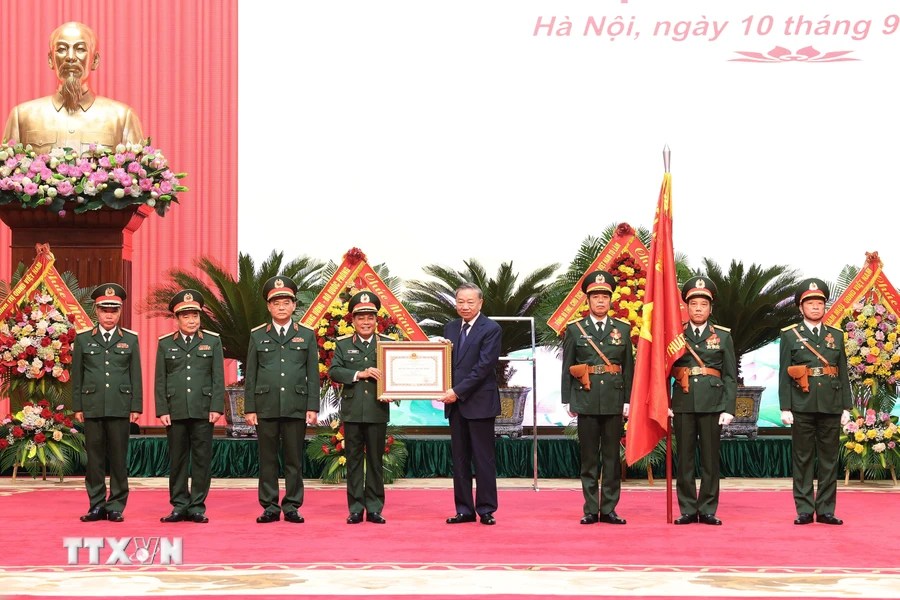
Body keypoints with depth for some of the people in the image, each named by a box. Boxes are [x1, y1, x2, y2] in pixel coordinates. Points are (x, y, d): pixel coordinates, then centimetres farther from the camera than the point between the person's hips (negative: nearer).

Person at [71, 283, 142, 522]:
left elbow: (136, 375, 6)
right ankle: (97, 505, 8)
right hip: (92, 407, 1)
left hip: (120, 408, -1)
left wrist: (136, 407, 1)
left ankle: (116, 506, 5)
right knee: (94, 457, 2)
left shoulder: (130, 339, 8)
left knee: (119, 458, 0)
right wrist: (77, 407, 3)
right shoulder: (83, 339, 8)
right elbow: (77, 375, 8)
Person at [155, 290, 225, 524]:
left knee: (202, 459, -1)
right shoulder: (165, 344, 9)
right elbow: (160, 381, 7)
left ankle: (197, 507, 4)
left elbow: (218, 378, 4)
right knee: (177, 460, 3)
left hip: (203, 410, -1)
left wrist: (216, 408, -5)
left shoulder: (212, 341, 7)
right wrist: (162, 410, -1)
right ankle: (179, 506, 9)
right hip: (175, 411, 1)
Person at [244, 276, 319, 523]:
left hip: (296, 407, 0)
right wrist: (249, 408, 0)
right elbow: (250, 375, 7)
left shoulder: (306, 335, 8)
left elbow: (313, 374, 5)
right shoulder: (258, 336, 8)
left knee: (294, 460, 2)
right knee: (268, 459, 3)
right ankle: (270, 507, 8)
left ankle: (292, 506, 8)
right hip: (266, 407, 0)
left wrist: (313, 407, -2)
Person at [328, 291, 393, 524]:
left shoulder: (387, 344, 6)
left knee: (375, 461, 4)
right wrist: (359, 374, -14)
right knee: (354, 460, 4)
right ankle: (355, 509, 8)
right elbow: (334, 371, -3)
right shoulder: (343, 345, 7)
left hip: (377, 411, 0)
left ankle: (374, 509, 9)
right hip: (352, 411, 0)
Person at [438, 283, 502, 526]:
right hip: (455, 403, 6)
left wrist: (458, 391, -16)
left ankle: (486, 509, 3)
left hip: (479, 402, -6)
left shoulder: (491, 329, -6)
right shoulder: (450, 328, 13)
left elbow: (484, 366, -14)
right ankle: (464, 510, 12)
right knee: (459, 459, 7)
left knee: (483, 459, -2)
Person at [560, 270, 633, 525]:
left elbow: (629, 367, 9)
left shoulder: (623, 329, 9)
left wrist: (628, 400, 3)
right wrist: (568, 400, 0)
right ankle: (591, 510, 6)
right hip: (586, 401, -1)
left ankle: (609, 509, 7)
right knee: (588, 457, 2)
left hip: (614, 401, 1)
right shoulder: (574, 329, 5)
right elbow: (566, 368, 5)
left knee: (612, 456, 2)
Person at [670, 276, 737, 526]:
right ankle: (687, 510, 8)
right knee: (685, 459, 2)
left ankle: (707, 510, 7)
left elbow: (730, 376, 5)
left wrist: (728, 408, -4)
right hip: (683, 403, 0)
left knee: (710, 459, 2)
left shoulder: (723, 336, 7)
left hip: (712, 403, 0)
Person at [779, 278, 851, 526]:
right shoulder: (790, 336, 5)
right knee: (803, 459, 0)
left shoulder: (836, 336, 12)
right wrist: (785, 408, -6)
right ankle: (804, 510, 3)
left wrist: (846, 408, 5)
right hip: (802, 407, -2)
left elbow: (844, 374, 11)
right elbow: (784, 374, 1)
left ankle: (826, 510, 8)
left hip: (831, 407, 2)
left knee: (829, 459, 3)